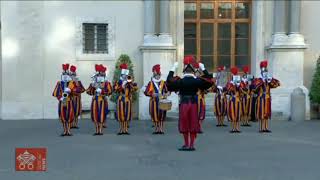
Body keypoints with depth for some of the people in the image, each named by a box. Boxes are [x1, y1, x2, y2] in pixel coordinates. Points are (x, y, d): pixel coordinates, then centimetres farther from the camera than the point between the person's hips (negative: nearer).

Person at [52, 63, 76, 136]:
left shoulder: (72, 83, 4)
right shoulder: (59, 83, 8)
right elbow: (55, 93, 2)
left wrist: (70, 90, -23)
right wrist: (60, 98, -11)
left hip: (69, 102, -1)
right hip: (62, 102, 1)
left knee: (69, 116, -3)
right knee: (62, 117, 3)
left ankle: (68, 131, 4)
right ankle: (65, 131, 10)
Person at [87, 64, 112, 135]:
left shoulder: (106, 83, 1)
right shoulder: (93, 83, 12)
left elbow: (110, 91, -10)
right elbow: (88, 91, 7)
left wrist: (101, 91, -17)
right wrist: (92, 86, -8)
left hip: (102, 100, -4)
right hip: (95, 101, 4)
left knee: (101, 115, -2)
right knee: (95, 115, 3)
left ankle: (100, 130, 4)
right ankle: (97, 131, 11)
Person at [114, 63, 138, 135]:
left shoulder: (130, 82, 12)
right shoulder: (118, 82, 8)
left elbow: (135, 88, -4)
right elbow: (115, 89, -8)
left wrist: (130, 83, -12)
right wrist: (122, 85, -14)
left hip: (128, 100, 1)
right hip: (120, 100, -1)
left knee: (127, 114, 0)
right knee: (121, 114, -3)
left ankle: (126, 129, 5)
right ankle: (121, 129, 2)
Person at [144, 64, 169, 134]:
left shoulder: (163, 83, 7)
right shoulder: (151, 83, 5)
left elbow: (167, 91, 8)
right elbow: (146, 92, -2)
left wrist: (165, 95, -12)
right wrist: (152, 94, -17)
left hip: (162, 102, 0)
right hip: (154, 102, 0)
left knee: (161, 116, -2)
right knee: (155, 116, 3)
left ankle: (161, 129, 1)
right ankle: (156, 129, 11)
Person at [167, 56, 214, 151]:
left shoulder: (180, 81, -9)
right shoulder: (197, 80, -5)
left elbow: (169, 81, 3)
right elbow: (210, 81, 8)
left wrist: (173, 69, 8)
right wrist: (203, 69, 14)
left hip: (183, 104, -1)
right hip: (194, 104, 1)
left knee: (184, 124, 7)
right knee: (193, 124, 7)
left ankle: (186, 144, 9)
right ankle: (192, 144, 10)